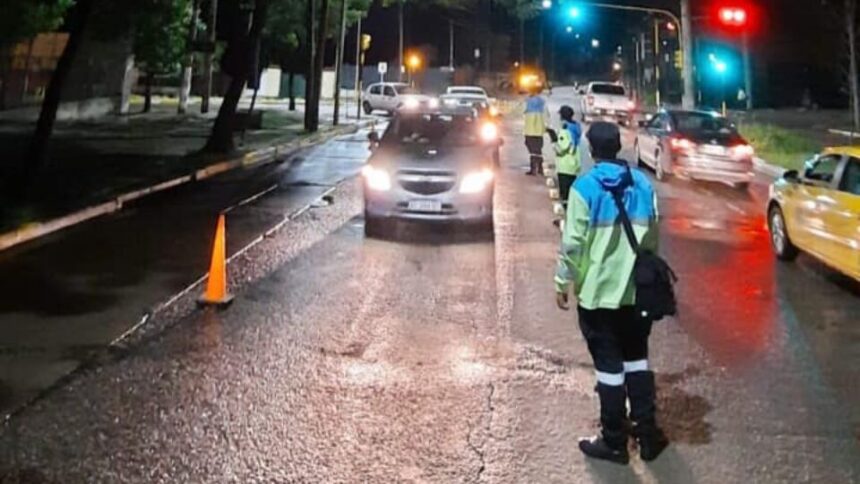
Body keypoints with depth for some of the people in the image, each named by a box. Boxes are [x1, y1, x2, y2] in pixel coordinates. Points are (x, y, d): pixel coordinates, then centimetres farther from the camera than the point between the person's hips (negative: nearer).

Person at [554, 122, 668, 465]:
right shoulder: (642, 184, 3)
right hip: (636, 289, 5)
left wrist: (563, 283, -5)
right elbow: (652, 237, 10)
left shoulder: (585, 187, -13)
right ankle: (647, 432, 22)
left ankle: (614, 442, 11)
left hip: (598, 291, -5)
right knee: (636, 358, 18)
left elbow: (573, 242, -15)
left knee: (608, 365, 2)